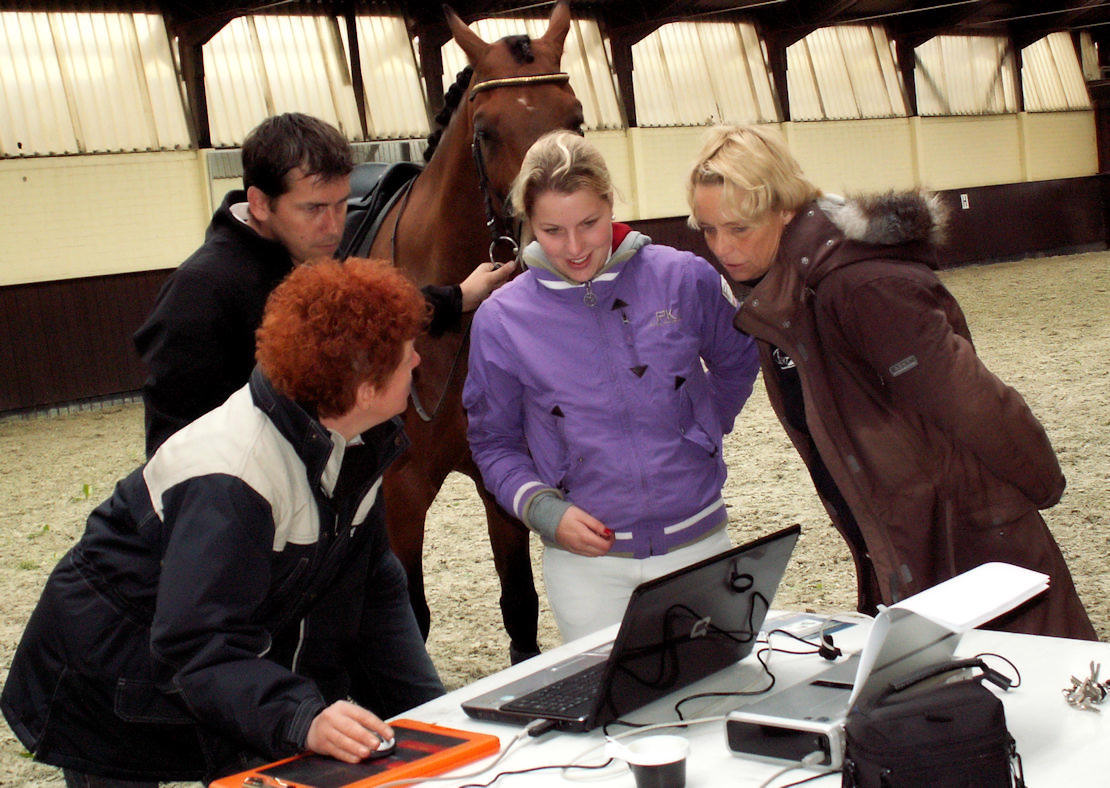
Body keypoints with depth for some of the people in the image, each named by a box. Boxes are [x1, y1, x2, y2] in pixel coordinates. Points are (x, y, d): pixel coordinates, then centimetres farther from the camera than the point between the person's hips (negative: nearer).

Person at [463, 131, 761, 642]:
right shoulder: (500, 321, -7)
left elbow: (737, 362, 13)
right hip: (586, 559, -1)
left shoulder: (685, 279, -6)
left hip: (699, 543, 1)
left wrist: (701, 430, 10)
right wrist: (544, 510, -12)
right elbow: (493, 442, 2)